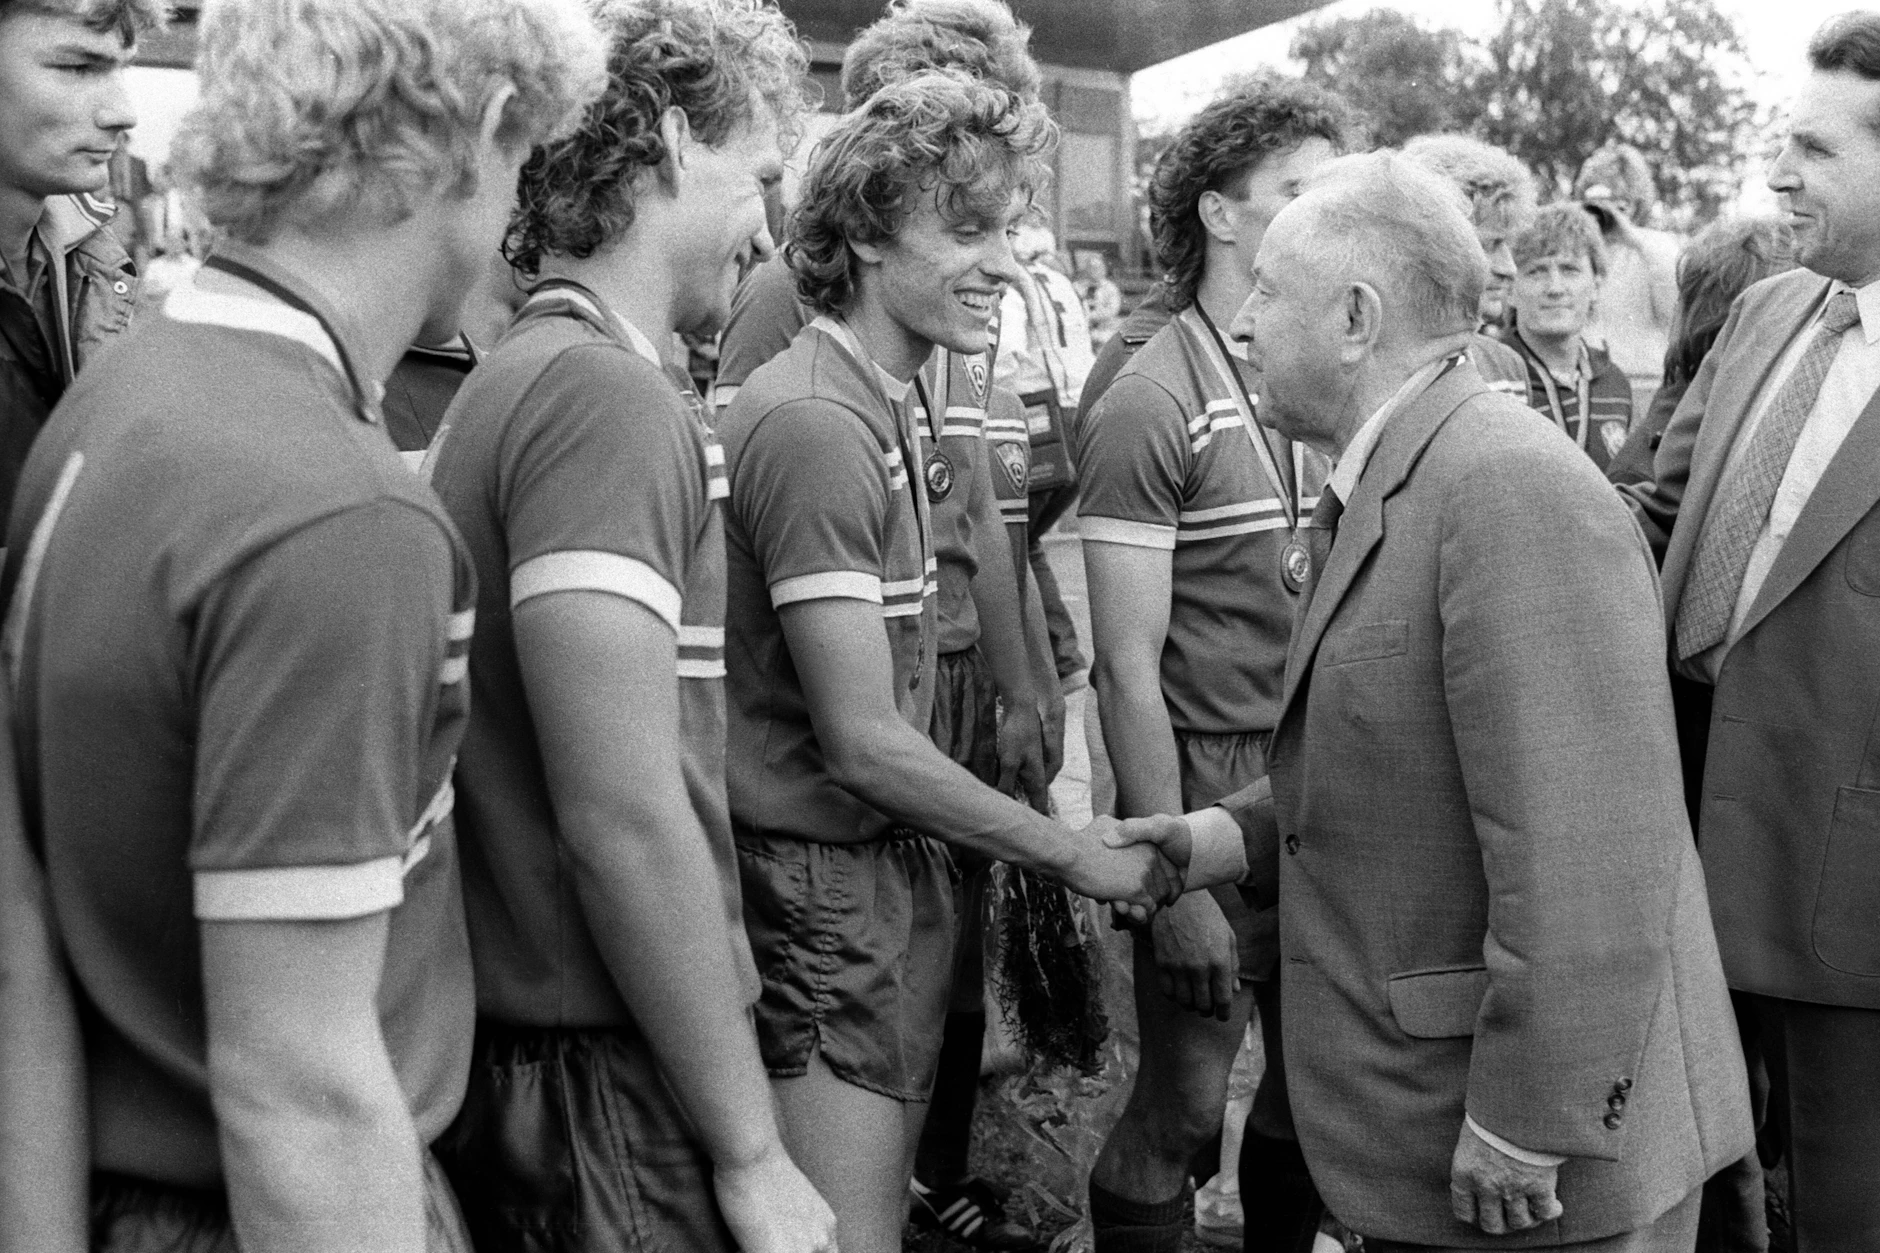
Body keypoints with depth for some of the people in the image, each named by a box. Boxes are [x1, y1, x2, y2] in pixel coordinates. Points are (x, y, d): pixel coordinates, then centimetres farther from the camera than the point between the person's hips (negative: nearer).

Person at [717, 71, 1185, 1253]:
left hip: (901, 868, 9)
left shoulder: (891, 405, 9)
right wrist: (1078, 855, -11)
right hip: (826, 890, -9)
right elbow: (860, 743, -20)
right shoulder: (814, 424, -19)